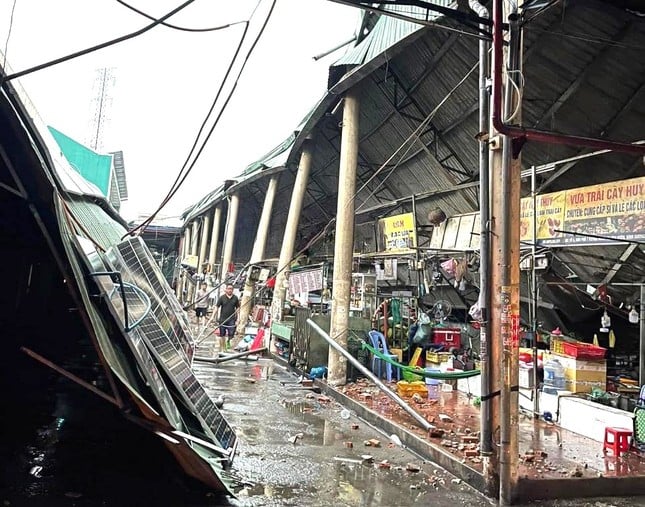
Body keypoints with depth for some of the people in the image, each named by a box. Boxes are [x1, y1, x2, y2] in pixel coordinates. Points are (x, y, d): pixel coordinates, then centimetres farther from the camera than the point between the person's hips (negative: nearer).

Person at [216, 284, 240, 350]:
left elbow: (238, 307, 14)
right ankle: (222, 347, 19)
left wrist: (236, 311, -4)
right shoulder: (222, 297, -2)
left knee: (231, 334, -8)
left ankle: (228, 341, 24)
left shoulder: (235, 298, 4)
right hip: (223, 319, -1)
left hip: (231, 319, 1)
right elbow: (217, 306, -3)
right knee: (222, 335, 6)